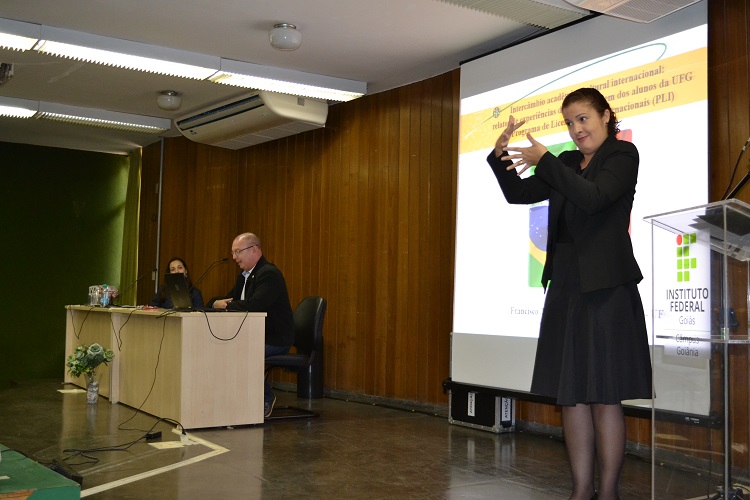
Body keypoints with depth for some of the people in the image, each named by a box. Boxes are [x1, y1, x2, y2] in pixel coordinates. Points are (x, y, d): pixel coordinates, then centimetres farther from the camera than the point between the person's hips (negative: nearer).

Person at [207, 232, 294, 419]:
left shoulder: (269, 274, -16)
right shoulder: (245, 275, 15)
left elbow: (254, 305, -30)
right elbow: (227, 299, 20)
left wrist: (226, 304, -15)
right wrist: (217, 303, -5)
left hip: (275, 341, -9)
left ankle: (265, 398, -6)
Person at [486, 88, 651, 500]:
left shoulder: (622, 154, -1)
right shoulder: (567, 163, 17)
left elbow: (592, 197, -17)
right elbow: (518, 194, 16)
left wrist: (543, 160, -15)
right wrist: (501, 155, 2)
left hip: (605, 287, -7)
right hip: (565, 286, 7)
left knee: (603, 395, -2)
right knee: (570, 395, 7)